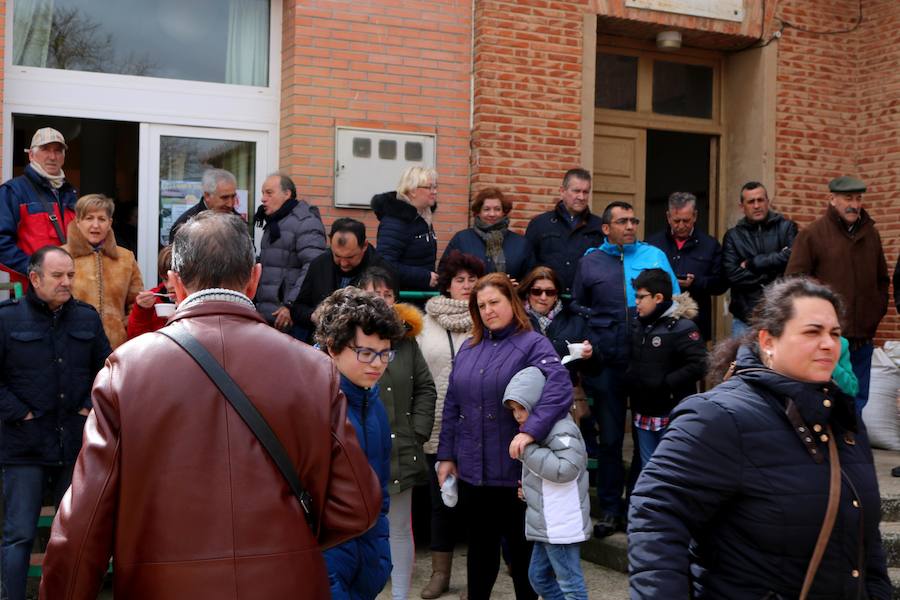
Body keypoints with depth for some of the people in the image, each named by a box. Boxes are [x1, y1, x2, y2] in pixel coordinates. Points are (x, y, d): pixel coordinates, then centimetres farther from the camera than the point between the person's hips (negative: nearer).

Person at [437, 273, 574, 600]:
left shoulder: (533, 344, -8)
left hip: (515, 470, -5)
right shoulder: (468, 348, 10)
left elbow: (560, 387, -25)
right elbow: (452, 406, 12)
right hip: (472, 470, 5)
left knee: (521, 548, 10)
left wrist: (530, 430, -37)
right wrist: (446, 455, 9)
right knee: (480, 547, 17)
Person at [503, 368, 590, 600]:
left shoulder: (562, 430, -18)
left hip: (562, 524, -11)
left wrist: (529, 449, -23)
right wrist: (527, 488, 9)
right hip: (547, 525, 11)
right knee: (538, 576, 18)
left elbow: (566, 469, -28)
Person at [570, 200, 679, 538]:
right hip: (607, 361, 1)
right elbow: (577, 306, 17)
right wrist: (596, 324, 2)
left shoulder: (655, 256, 6)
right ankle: (610, 509, 17)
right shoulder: (590, 262, 9)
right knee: (610, 437, 7)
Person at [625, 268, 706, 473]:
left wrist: (664, 384, -20)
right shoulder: (639, 324, 9)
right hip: (643, 412, 7)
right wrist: (630, 380, 5)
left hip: (672, 415, -7)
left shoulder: (682, 327, -14)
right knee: (647, 468, 16)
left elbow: (698, 366, -21)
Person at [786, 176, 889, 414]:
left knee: (857, 402, 12)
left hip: (863, 338, 5)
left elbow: (882, 279, 22)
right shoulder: (812, 234, -6)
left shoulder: (870, 233, 12)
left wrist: (878, 310, 10)